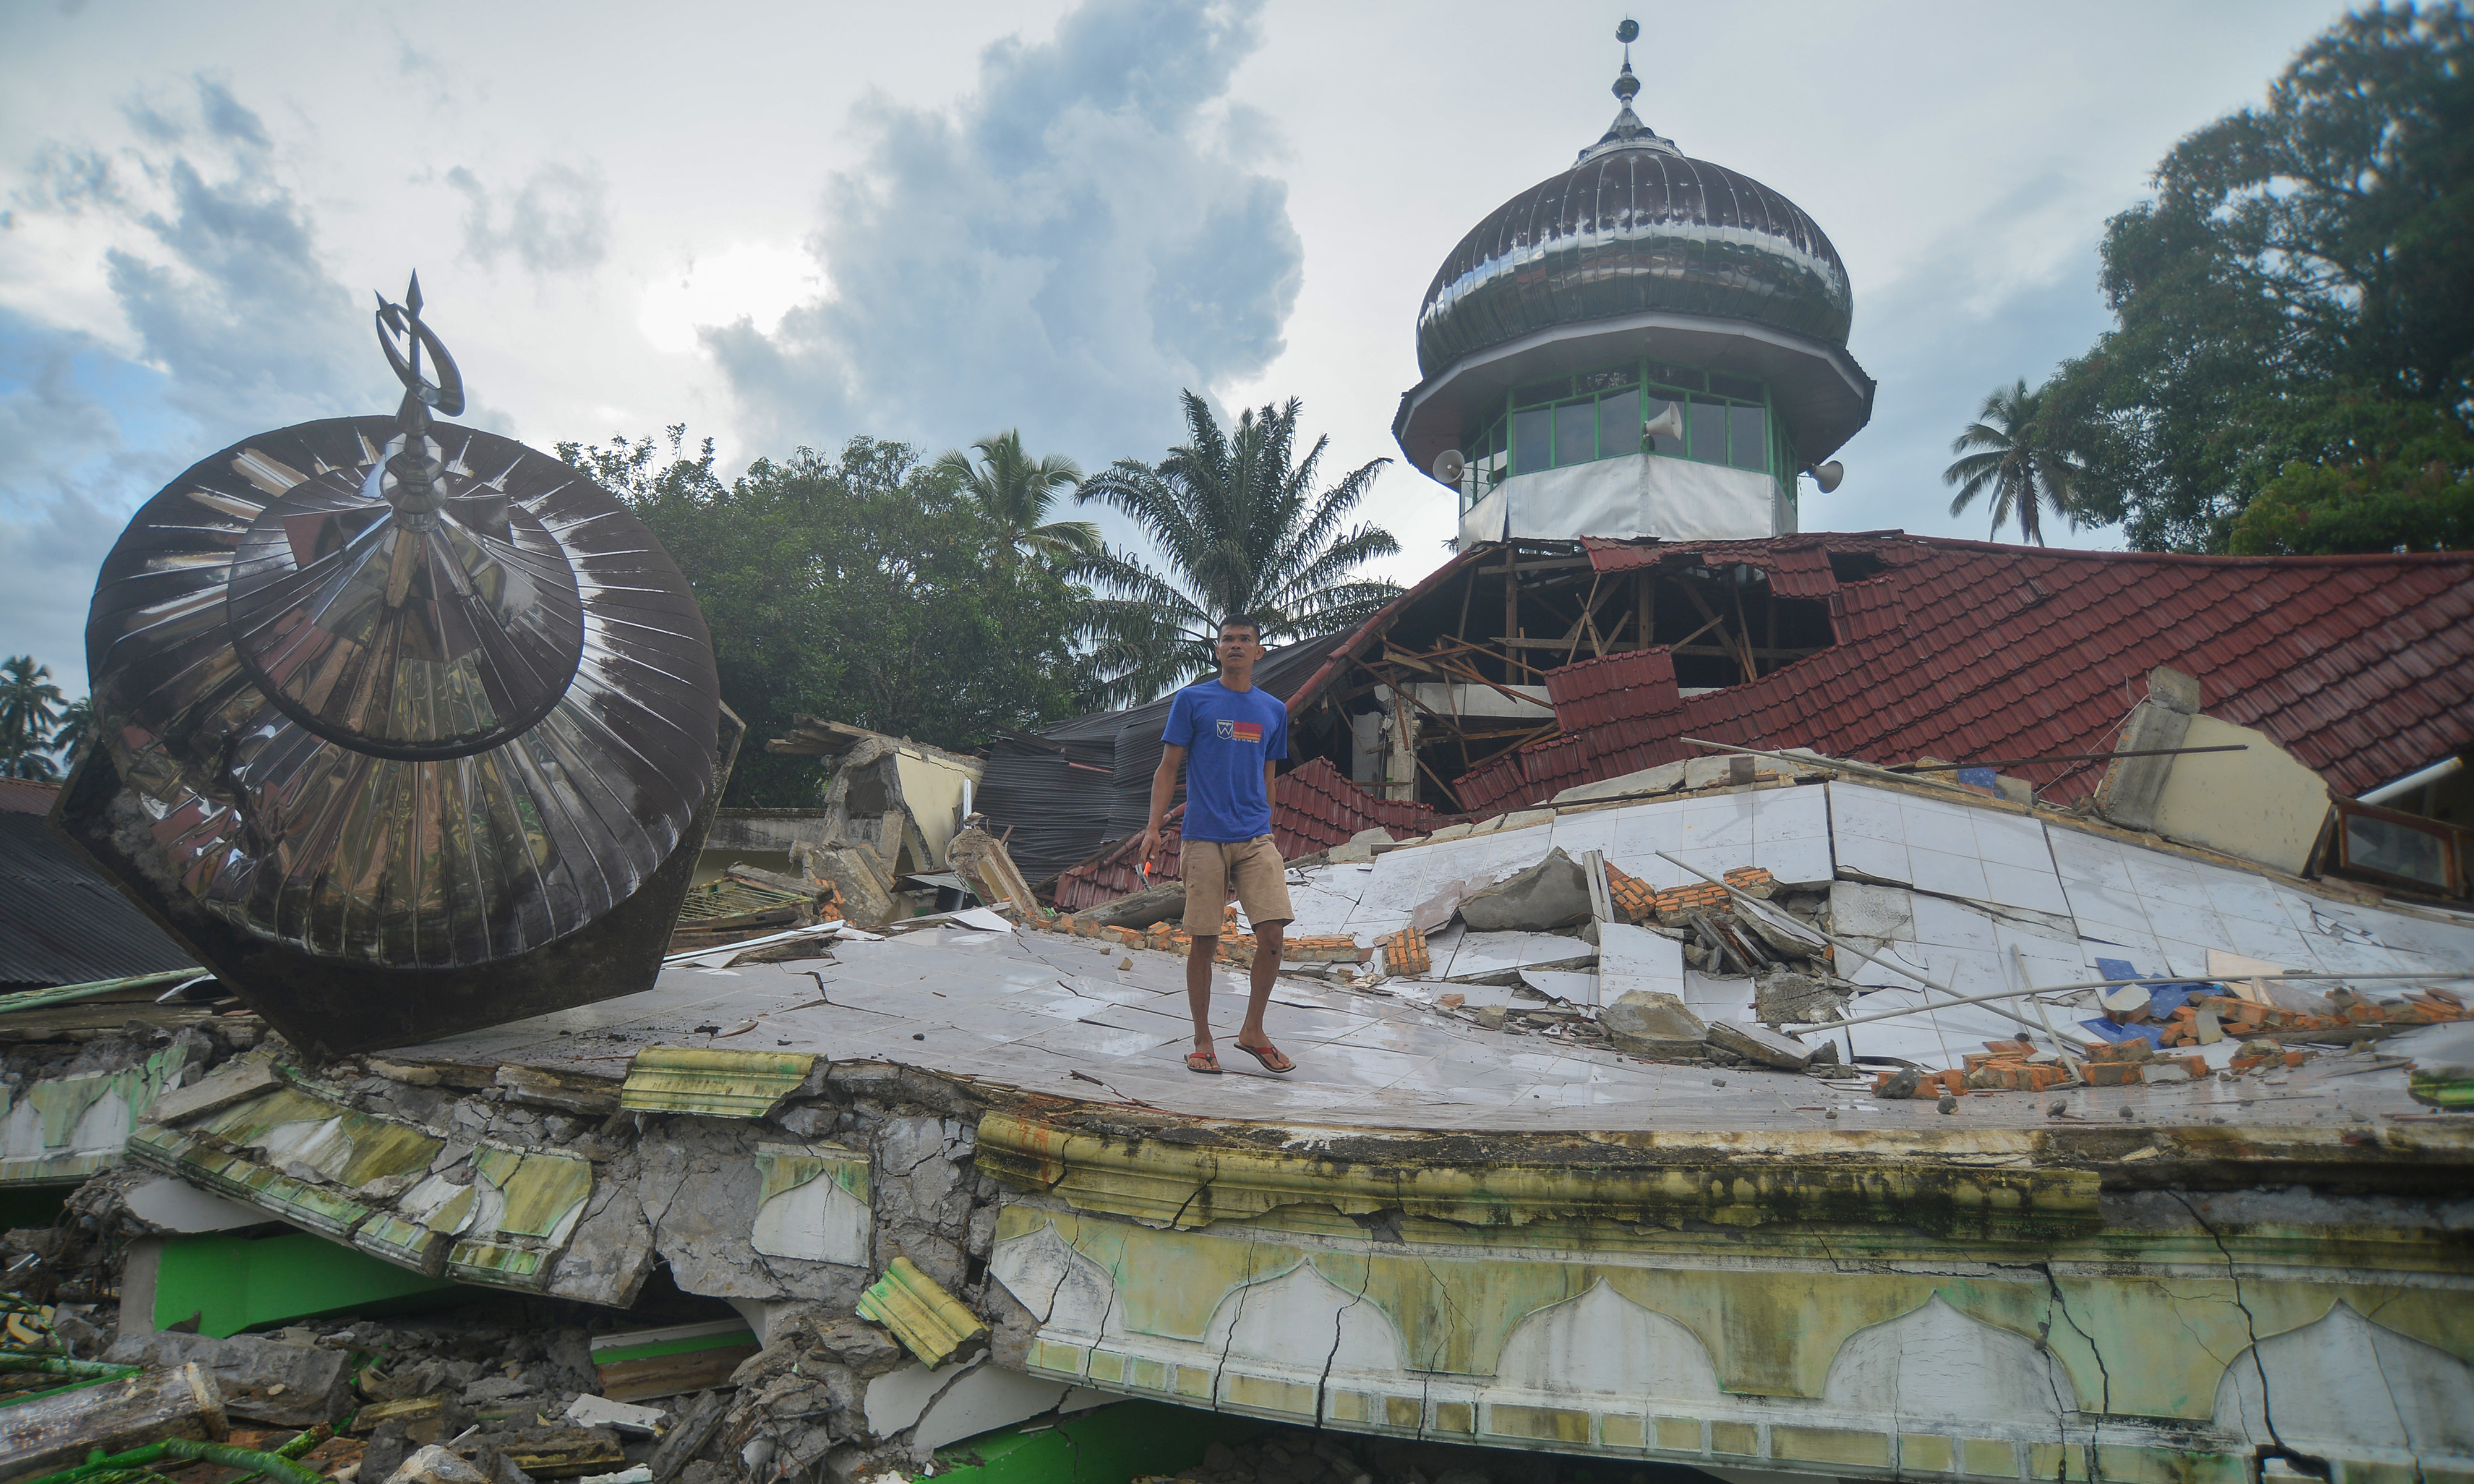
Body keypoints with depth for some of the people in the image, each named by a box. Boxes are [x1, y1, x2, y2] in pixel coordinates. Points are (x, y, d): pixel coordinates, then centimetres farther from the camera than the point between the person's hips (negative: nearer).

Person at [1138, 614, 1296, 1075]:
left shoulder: (1274, 710, 14)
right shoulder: (1192, 700, 3)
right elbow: (1168, 768, 2)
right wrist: (1153, 826, -8)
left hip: (1256, 839, 3)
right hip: (1205, 838, -3)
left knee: (1272, 934, -7)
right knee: (1204, 942, 1)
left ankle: (1252, 1031, 12)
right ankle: (1202, 1041, 16)